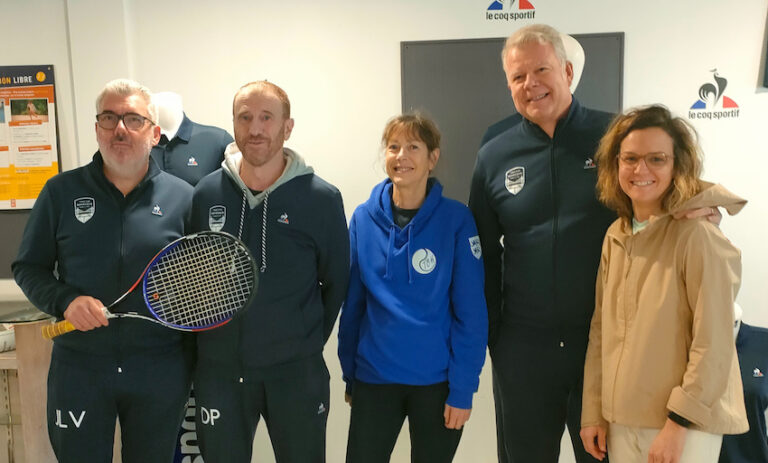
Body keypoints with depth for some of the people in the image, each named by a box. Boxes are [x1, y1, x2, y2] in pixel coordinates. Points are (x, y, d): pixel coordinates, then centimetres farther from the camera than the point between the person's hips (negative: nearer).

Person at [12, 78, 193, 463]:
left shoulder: (182, 197, -2)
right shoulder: (61, 192, 0)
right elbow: (28, 268, 6)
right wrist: (65, 301, -15)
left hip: (161, 373, 0)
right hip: (78, 369, 1)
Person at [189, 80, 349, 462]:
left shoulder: (321, 198, -9)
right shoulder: (205, 193, -2)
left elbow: (336, 282, -1)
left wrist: (309, 342, 3)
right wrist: (210, 336, 8)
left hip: (297, 372, -2)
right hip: (218, 369, 2)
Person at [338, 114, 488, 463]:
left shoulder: (456, 220, -10)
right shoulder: (363, 218, -3)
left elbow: (471, 313, -9)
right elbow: (352, 304, 3)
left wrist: (462, 389, -11)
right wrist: (349, 375, 6)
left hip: (437, 381, -1)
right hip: (374, 378, 2)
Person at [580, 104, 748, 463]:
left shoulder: (697, 236, -15)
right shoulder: (615, 237, 3)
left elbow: (713, 343, -15)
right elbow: (601, 330, 6)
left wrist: (678, 423, -15)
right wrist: (593, 413, 6)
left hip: (685, 423, -5)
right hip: (622, 420, 5)